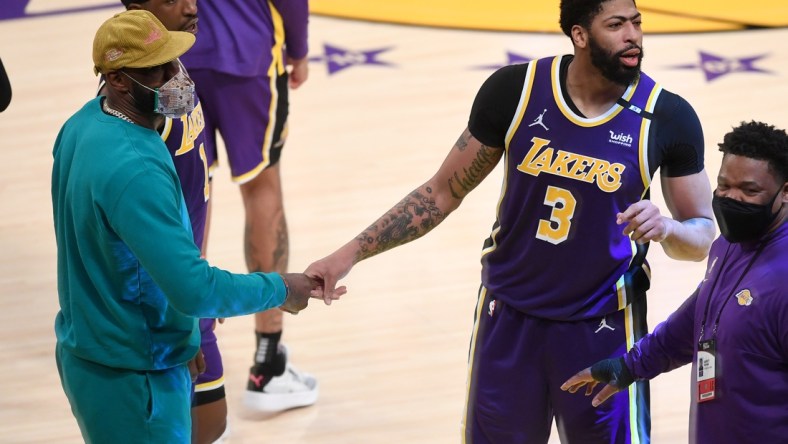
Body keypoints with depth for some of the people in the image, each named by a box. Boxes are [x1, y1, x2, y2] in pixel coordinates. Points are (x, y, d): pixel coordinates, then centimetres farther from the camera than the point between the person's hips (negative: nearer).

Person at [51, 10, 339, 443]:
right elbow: (194, 290, -30)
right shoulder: (133, 171, -30)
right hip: (130, 379, -9)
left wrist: (174, 342, 15)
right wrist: (278, 289, -14)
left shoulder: (83, 124, -1)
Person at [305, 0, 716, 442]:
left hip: (603, 332, -1)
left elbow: (702, 236, -1)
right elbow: (442, 193, 1)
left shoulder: (668, 117, -13)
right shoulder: (515, 90, -11)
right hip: (509, 319, 1)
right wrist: (351, 253, -5)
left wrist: (667, 228, -25)